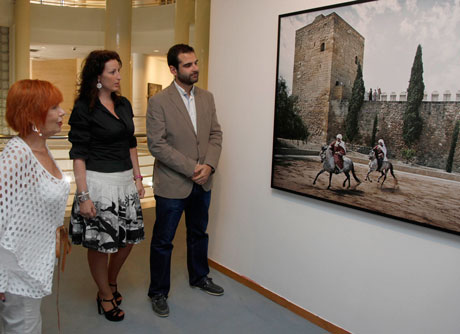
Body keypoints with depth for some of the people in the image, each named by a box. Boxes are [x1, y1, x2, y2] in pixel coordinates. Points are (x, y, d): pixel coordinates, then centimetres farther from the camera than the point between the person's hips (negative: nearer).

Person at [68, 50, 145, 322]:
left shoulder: (124, 104, 9)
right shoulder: (84, 108, -10)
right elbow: (79, 155, -11)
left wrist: (137, 178, 12)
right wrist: (83, 196, -15)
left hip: (125, 180, 7)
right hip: (99, 182, -6)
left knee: (130, 236, 13)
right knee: (100, 243, 6)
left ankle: (111, 282, 39)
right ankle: (105, 296, 29)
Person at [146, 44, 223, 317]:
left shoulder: (207, 98, 5)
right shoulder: (159, 102, -12)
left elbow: (215, 134, 4)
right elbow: (157, 145, -16)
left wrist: (209, 165, -12)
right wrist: (191, 168, -19)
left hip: (203, 182, 6)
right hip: (172, 184, -5)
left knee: (199, 233, 22)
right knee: (163, 241, 8)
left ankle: (199, 277, 44)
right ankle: (159, 292, 27)